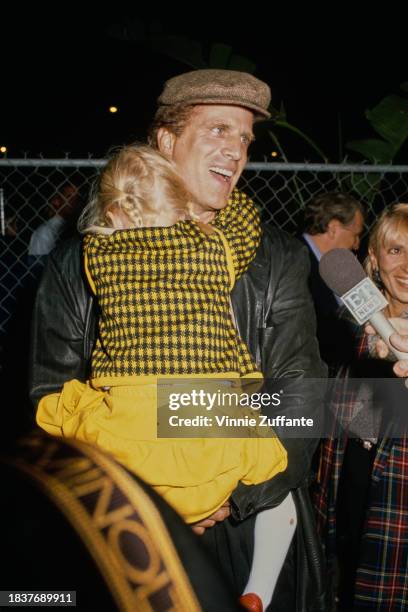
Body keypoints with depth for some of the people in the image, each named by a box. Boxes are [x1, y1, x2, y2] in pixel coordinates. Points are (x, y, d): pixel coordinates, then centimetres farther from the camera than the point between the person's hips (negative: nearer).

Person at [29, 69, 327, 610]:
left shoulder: (277, 261, 1)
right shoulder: (79, 266, -2)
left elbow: (301, 393, -4)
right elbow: (53, 397, -2)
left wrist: (235, 493, -17)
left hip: (250, 526, 1)